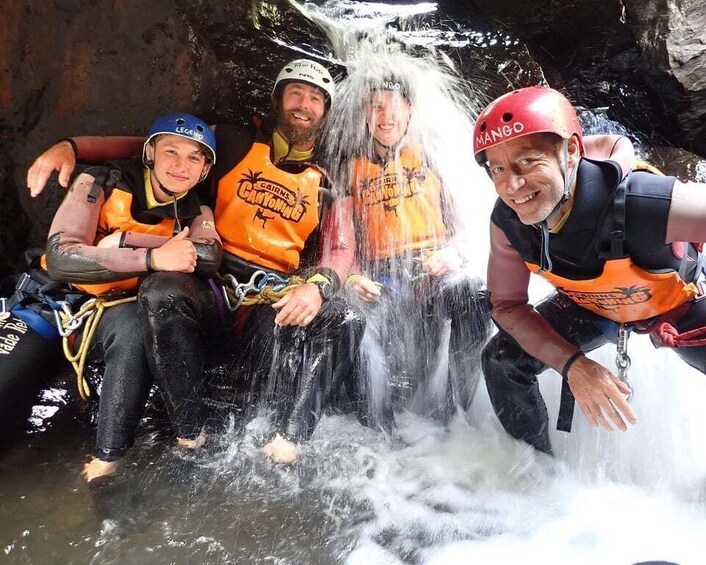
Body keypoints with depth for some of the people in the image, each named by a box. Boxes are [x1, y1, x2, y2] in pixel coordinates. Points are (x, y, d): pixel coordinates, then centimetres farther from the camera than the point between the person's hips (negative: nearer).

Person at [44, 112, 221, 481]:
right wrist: (152, 258, -35)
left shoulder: (194, 212, -1)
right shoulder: (102, 183, -12)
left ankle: (106, 461, -18)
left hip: (124, 310, 4)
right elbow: (59, 258, -25)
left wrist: (123, 239, -29)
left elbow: (209, 257, -24)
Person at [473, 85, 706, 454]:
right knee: (502, 360, -8)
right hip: (591, 306, 3)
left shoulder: (641, 202, -43)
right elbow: (507, 304, -15)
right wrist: (571, 364, -27)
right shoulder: (506, 222, -28)